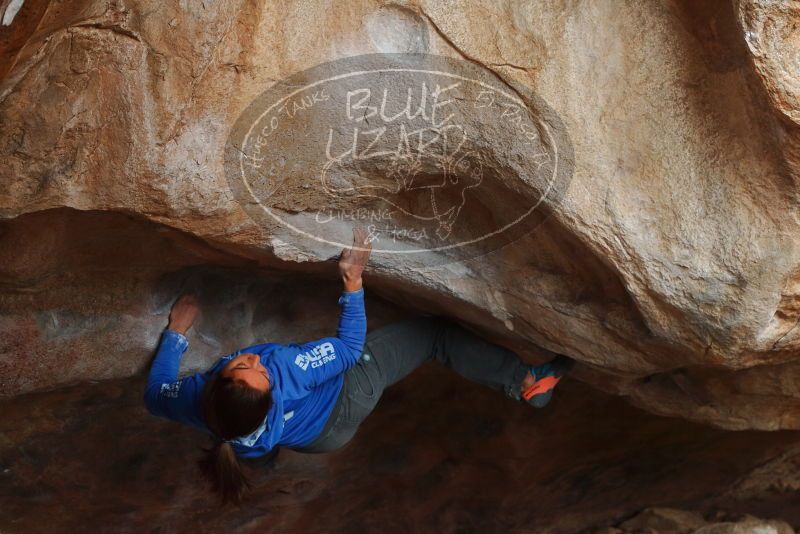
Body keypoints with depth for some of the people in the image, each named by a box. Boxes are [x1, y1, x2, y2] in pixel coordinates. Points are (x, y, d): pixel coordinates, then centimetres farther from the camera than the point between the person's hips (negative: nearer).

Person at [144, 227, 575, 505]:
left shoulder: (198, 400, -36)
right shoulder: (283, 370, -49)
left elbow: (155, 393, -11)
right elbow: (350, 344, -31)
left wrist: (176, 331, -4)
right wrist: (353, 282, -35)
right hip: (343, 401, -5)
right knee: (436, 333, 0)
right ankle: (526, 383, 16)